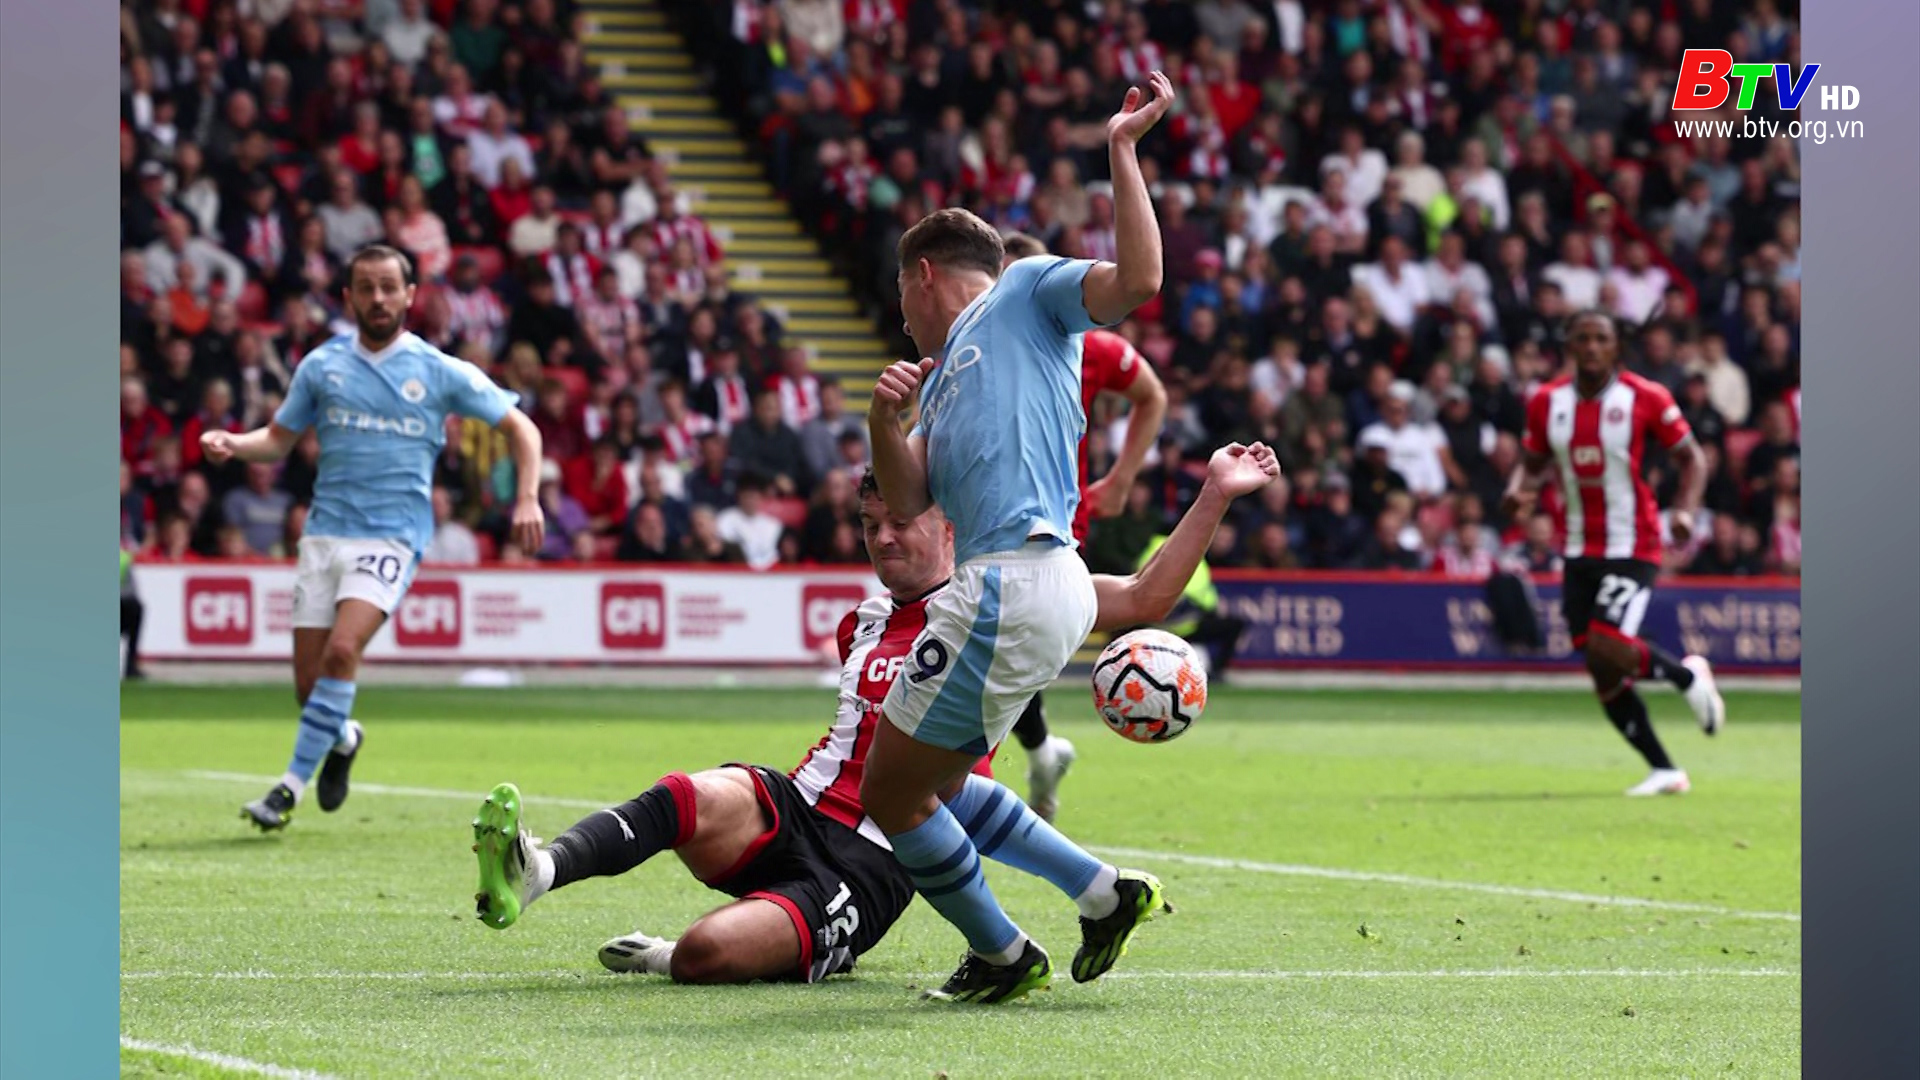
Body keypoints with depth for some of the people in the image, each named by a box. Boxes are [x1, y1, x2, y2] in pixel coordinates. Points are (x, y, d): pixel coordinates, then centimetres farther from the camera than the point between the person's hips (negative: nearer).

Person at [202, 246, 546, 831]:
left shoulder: (440, 372, 1)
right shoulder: (322, 365, 8)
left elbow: (519, 427, 8)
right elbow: (279, 439, 15)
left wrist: (527, 499, -5)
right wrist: (233, 444, -6)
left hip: (393, 536, -3)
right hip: (325, 534, 3)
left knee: (342, 650, -25)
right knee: (309, 683, 0)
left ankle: (292, 784, -18)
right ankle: (343, 738, 36)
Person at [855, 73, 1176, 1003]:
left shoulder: (1028, 291, 6)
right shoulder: (946, 372, 29)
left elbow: (1136, 280, -12)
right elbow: (909, 501, 17)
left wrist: (1122, 148, -11)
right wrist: (883, 421, -1)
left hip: (1018, 580, -9)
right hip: (1005, 586, 9)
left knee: (891, 795, -3)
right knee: (920, 788, 15)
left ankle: (1002, 957, 10)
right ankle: (1107, 893, 16)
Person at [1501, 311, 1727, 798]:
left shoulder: (1645, 398, -8)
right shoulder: (1546, 403, 4)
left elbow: (1691, 457, -1)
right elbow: (1533, 463, 16)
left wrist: (1685, 510, -17)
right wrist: (1519, 489, -7)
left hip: (1632, 549, -5)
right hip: (1580, 551, 5)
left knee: (1606, 651, -21)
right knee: (1603, 673, 2)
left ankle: (1689, 675, 9)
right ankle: (1665, 771, 13)